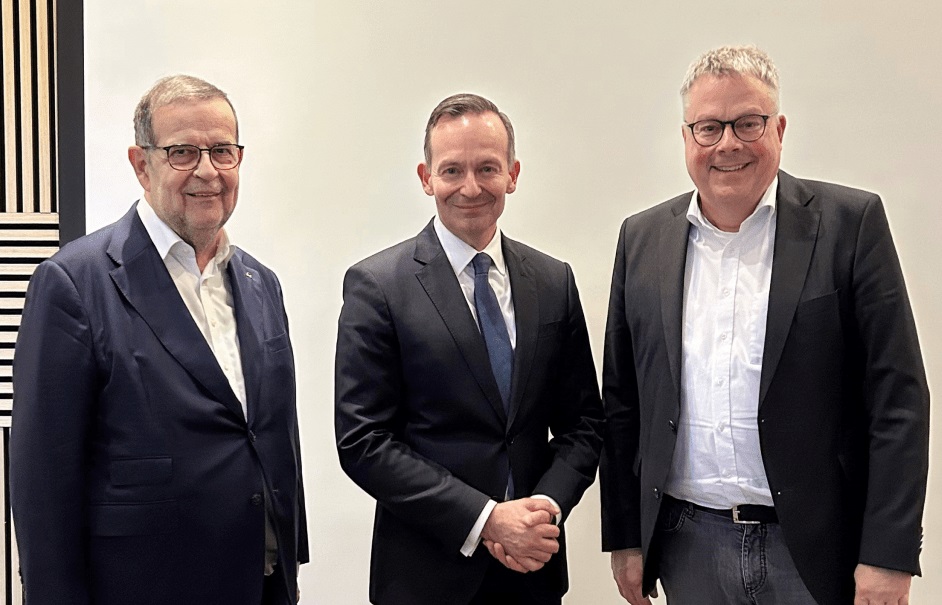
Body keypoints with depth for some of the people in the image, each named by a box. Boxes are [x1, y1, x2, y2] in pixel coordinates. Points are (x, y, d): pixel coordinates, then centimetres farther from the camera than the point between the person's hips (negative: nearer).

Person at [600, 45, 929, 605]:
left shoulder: (851, 222, -5)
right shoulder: (642, 239, 5)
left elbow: (898, 398, -8)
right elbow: (623, 401, 9)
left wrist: (888, 557, -12)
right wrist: (624, 537, 7)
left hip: (818, 551, -3)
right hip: (689, 548, 3)